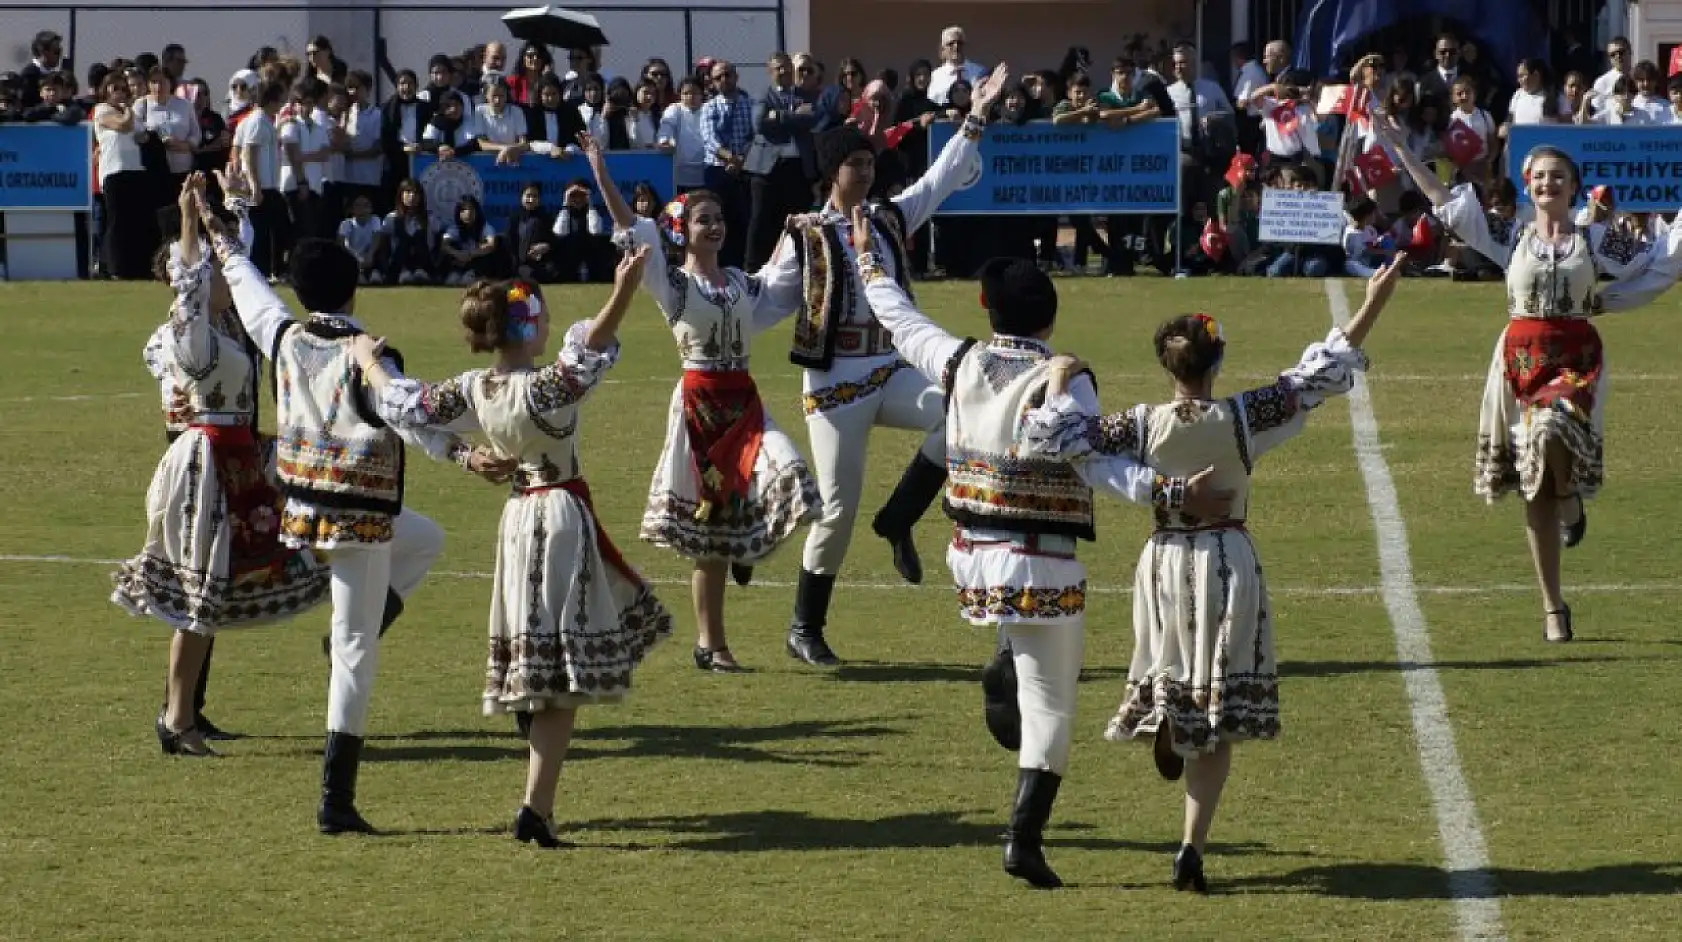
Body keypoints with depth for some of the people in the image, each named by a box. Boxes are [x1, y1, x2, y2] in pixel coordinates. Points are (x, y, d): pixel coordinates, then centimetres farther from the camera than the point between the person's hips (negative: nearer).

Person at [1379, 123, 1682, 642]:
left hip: (1576, 359, -2)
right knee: (1534, 486, 4)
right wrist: (1397, 146, 5)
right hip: (1520, 359, 2)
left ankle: (1572, 501, 1)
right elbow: (1444, 200, 6)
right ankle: (1553, 608, 13)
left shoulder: (1595, 240, 4)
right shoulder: (1513, 236, 5)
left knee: (1552, 434, -34)